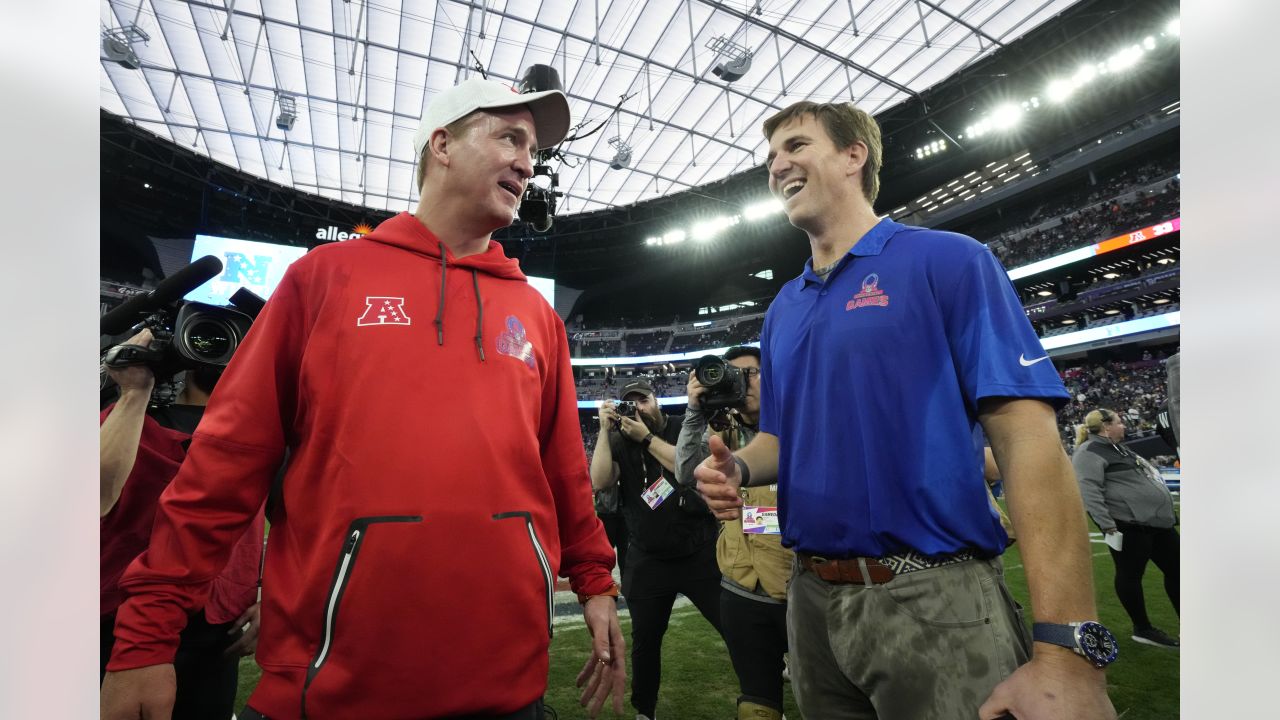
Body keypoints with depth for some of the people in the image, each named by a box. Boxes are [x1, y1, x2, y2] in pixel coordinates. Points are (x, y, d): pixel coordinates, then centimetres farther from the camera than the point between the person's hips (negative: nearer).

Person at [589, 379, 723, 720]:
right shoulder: (619, 442, 2)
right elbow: (599, 481, -13)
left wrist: (646, 438, -19)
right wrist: (604, 429, -18)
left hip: (700, 552, -1)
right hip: (647, 560, 2)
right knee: (645, 640, 12)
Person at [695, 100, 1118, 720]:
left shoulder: (947, 260, -6)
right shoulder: (781, 310, 11)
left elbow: (1027, 437, -14)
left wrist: (1067, 651, -20)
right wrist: (737, 468, -6)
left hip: (936, 598, -6)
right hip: (812, 600, 6)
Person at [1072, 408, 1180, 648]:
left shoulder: (1117, 448, 19)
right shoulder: (1089, 453, -15)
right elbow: (1088, 490, -23)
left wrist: (1168, 510, 27)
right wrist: (1107, 523, -26)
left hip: (1157, 520, 11)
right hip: (1129, 525, -11)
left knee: (1175, 570, 15)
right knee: (1130, 574, 3)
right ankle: (1143, 629, 16)